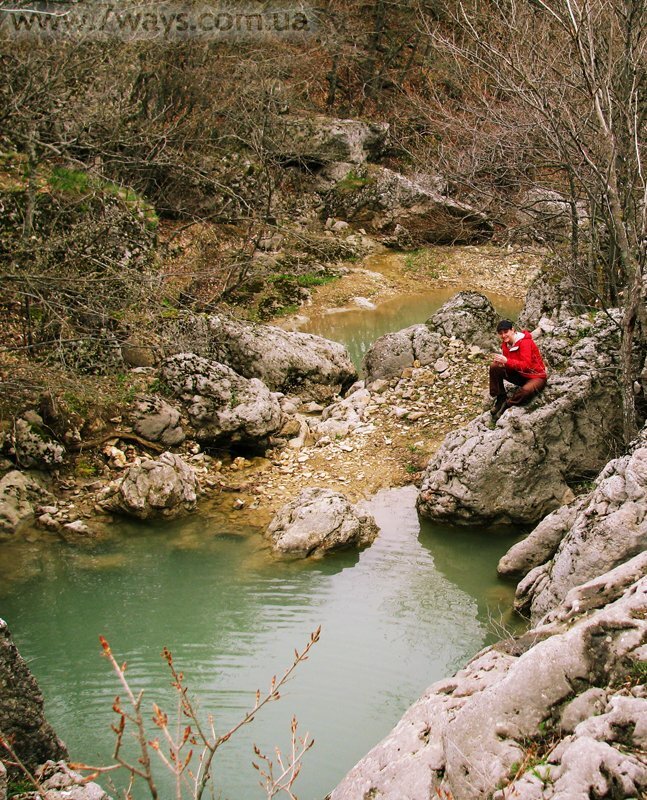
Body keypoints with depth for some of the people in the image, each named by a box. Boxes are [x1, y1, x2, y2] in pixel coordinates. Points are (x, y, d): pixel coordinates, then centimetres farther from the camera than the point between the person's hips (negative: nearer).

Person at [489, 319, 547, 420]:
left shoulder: (525, 342, -24)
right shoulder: (505, 343, -1)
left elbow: (526, 365, -34)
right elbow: (508, 363, 0)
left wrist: (506, 361, -43)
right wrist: (499, 361, -23)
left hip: (536, 376, -7)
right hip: (519, 375, 7)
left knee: (526, 390, -41)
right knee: (494, 367, -13)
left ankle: (507, 404, -14)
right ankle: (500, 399, -8)